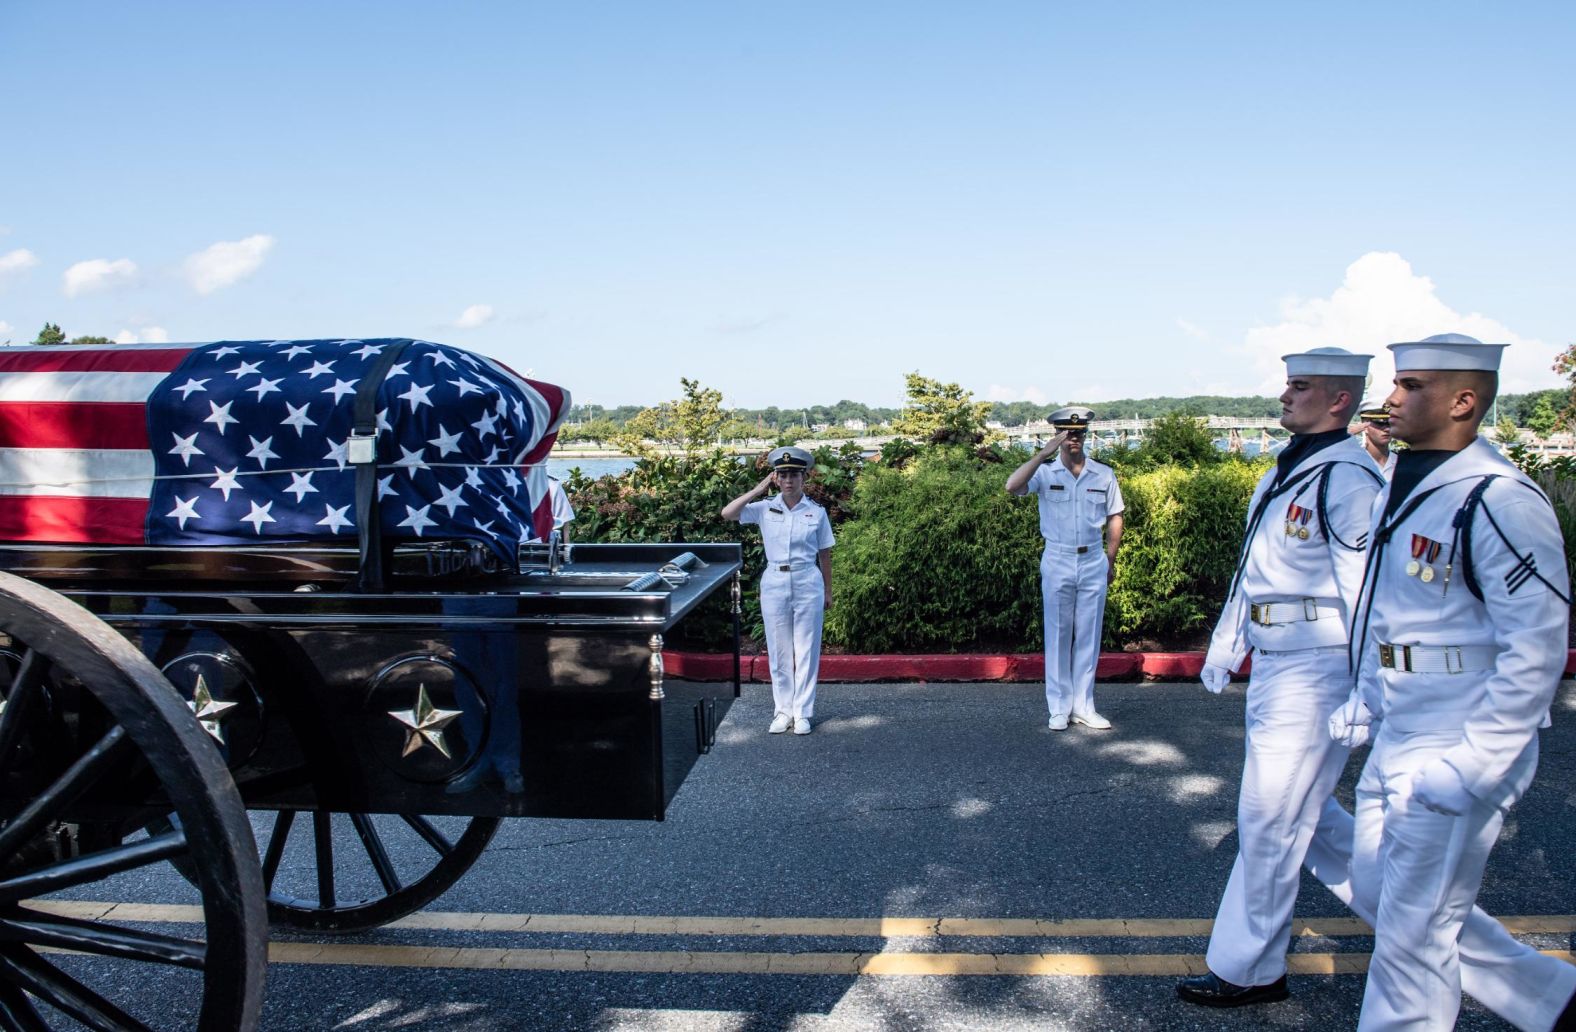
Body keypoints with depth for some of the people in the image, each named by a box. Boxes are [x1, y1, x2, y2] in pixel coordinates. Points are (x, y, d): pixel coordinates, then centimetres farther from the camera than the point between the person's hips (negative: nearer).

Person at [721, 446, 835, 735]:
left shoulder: (817, 512, 0)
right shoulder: (765, 508, 0)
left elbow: (824, 554, 7)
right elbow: (727, 513, -12)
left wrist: (827, 590, 9)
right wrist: (758, 489, -10)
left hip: (807, 582, -1)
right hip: (774, 582, 1)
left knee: (806, 649, 3)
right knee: (779, 650, 7)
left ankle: (802, 712, 13)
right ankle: (783, 710, 18)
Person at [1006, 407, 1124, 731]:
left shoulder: (1104, 474, 3)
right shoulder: (1045, 472, -4)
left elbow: (1114, 518, 11)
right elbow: (1012, 486, -23)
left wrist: (1110, 560, 10)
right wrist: (1043, 454, -27)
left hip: (1093, 562, 2)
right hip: (1057, 562, -2)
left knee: (1088, 636, 7)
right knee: (1058, 636, 4)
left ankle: (1083, 706, 16)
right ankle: (1059, 708, 12)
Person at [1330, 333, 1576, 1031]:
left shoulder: (1497, 501, -20)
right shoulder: (1401, 488, 9)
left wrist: (1474, 766, -22)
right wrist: (1364, 701, 18)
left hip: (1454, 757, -10)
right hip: (1394, 744, 10)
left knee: (1412, 933, 2)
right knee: (1378, 893, 20)